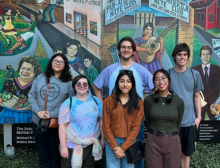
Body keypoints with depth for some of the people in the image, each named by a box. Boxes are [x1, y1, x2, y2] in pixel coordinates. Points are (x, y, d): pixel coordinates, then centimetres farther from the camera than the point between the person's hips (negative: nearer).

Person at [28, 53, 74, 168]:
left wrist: (53, 114, -17)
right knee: (42, 153, 18)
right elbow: (31, 95, 5)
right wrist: (37, 111, -11)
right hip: (38, 122, 3)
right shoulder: (40, 78, 6)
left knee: (55, 153, 15)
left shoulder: (69, 82, -3)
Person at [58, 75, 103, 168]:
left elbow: (101, 120, 8)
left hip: (92, 145, 4)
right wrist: (63, 147, -13)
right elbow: (62, 125, -11)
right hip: (72, 147, -3)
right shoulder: (67, 104, -10)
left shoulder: (96, 101, 1)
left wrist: (103, 139, 8)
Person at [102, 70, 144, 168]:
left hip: (130, 143, 1)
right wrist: (115, 147, -9)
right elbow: (106, 126, -2)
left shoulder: (138, 102, 0)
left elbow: (136, 126, -4)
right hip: (112, 142, -1)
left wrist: (123, 147, -10)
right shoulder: (108, 100, -2)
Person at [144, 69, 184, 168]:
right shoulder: (148, 100, -5)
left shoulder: (179, 101, -4)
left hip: (172, 142, 0)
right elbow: (147, 121, 7)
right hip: (153, 141, 0)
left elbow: (178, 124, 7)